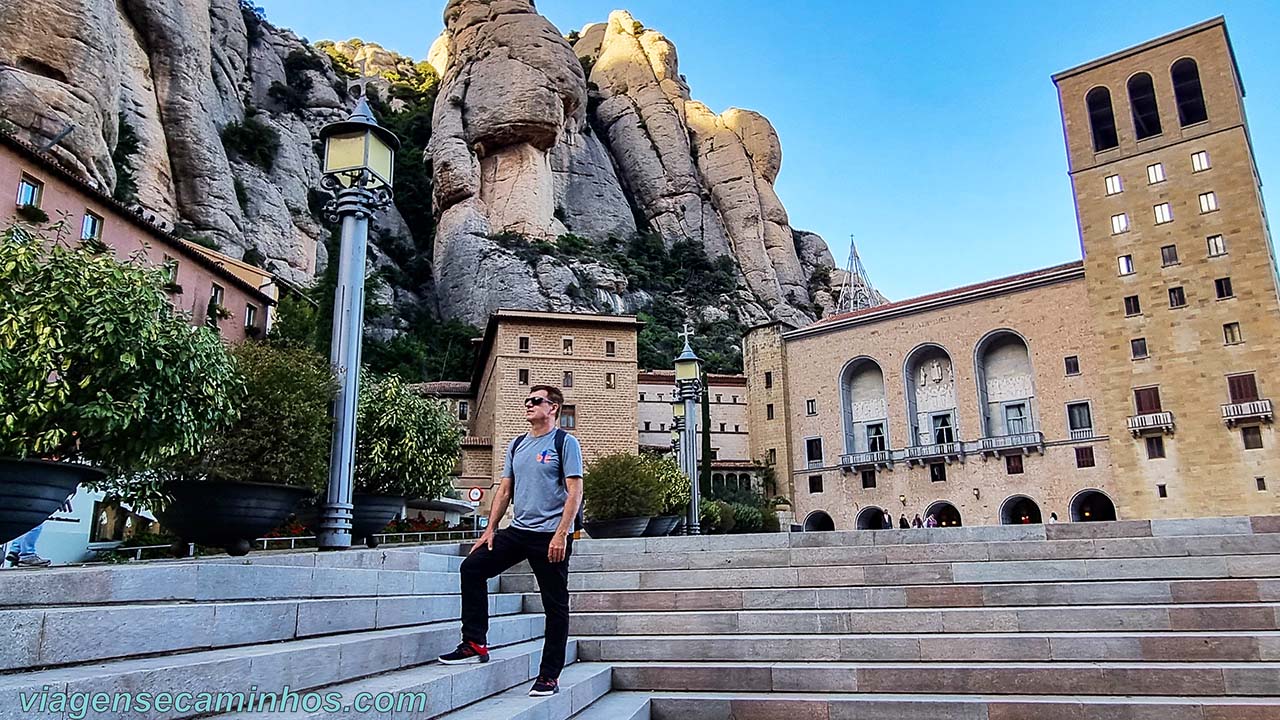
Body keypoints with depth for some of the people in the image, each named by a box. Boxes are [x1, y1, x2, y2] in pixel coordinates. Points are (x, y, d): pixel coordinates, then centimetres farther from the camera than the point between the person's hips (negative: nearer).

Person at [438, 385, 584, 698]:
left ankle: (549, 676, 11)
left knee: (555, 606, 0)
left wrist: (561, 534, -19)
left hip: (551, 535, -6)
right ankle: (475, 644, 7)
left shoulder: (565, 443, -5)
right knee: (472, 567, 0)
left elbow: (575, 492, -12)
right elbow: (505, 490, 17)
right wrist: (490, 529, 10)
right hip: (517, 531, 7)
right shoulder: (516, 445, 15)